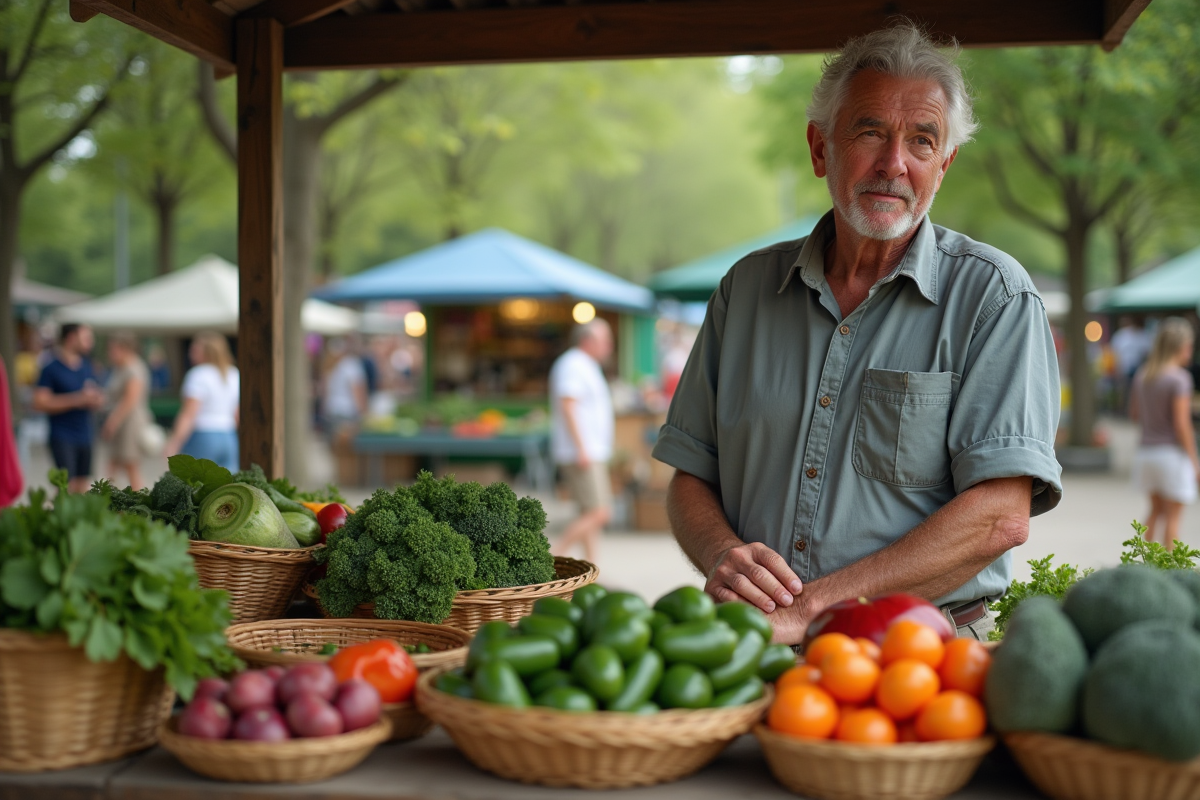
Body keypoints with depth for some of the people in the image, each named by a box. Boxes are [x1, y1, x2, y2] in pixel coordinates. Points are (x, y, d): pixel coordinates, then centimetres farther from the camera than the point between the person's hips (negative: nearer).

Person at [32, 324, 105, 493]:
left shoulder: (86, 367, 13)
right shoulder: (52, 368, -8)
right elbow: (40, 403, -12)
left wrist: (96, 400, -1)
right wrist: (76, 400, -17)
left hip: (85, 436, 7)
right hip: (63, 437, -6)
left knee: (82, 488, 7)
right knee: (66, 486, -15)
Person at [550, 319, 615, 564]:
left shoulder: (586, 367, 21)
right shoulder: (573, 365, -11)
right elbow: (568, 405, -21)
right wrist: (581, 448, -25)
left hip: (592, 453, 11)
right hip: (583, 454, -11)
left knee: (593, 514, 8)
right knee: (598, 513, -14)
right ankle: (555, 555, -8)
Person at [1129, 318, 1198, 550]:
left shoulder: (1142, 376, 5)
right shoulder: (1179, 378, -16)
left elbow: (1134, 412, 15)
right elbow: (1181, 423, -18)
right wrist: (1193, 459, -11)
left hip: (1146, 450, 7)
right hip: (1172, 452, -7)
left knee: (1156, 510, 21)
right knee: (1173, 515, 3)